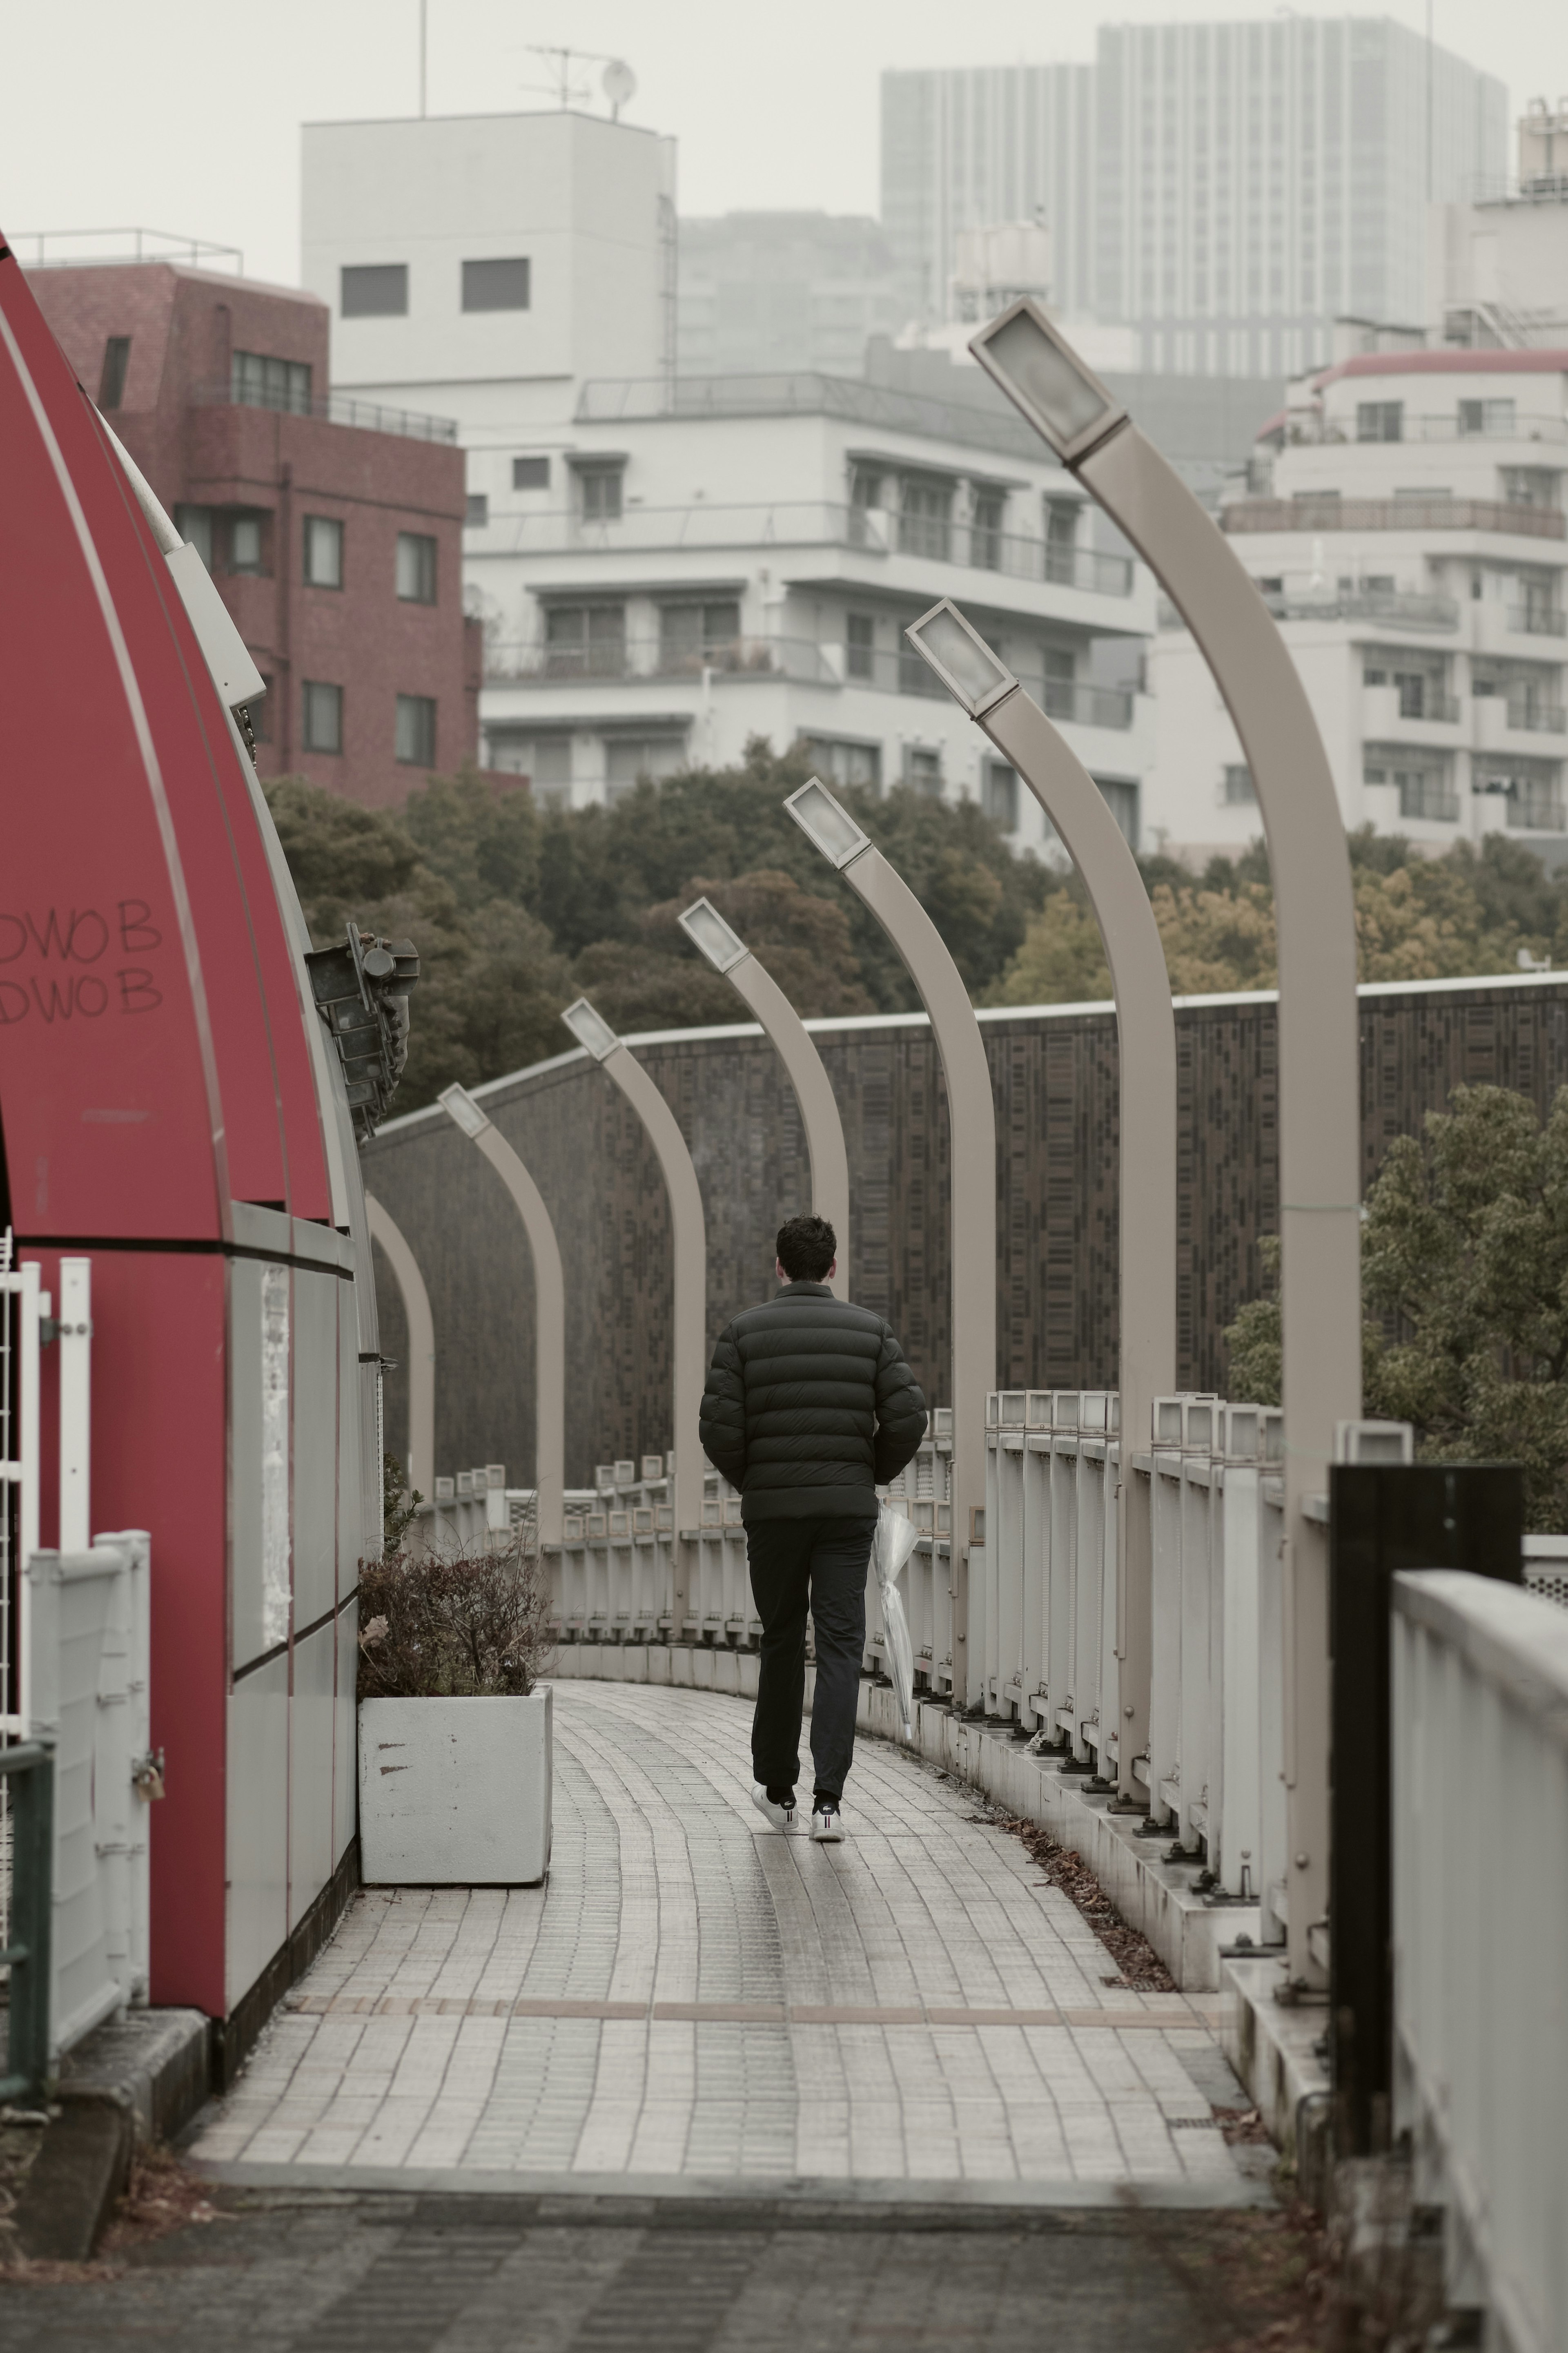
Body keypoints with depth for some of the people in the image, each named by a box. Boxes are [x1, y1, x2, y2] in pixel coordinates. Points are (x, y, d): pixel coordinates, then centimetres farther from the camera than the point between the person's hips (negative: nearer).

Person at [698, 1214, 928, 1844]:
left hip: (772, 1507, 0)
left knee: (781, 1641, 15)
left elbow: (718, 1429, -9)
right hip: (848, 1507, 0)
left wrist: (749, 1481, 10)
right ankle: (829, 1799, -11)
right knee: (840, 1647, -1)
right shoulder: (869, 1330, 2)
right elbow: (908, 1417, -5)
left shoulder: (744, 1332, -1)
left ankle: (777, 1785, 24)